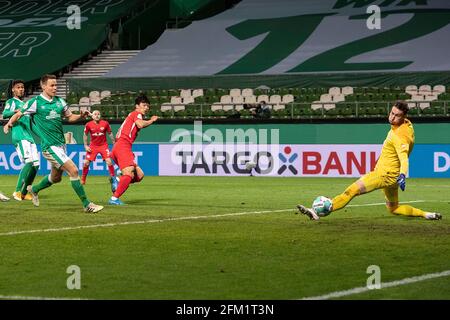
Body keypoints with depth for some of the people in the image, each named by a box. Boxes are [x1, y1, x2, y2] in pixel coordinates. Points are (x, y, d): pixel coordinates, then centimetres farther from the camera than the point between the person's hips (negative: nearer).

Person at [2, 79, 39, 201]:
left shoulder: (24, 104, 27)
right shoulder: (12, 102, 2)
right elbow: (5, 114, -17)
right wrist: (16, 111, -35)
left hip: (29, 137, 8)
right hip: (19, 137, -8)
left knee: (35, 164, 2)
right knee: (29, 162, -21)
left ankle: (24, 193, 8)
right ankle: (18, 191, -20)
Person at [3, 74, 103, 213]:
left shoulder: (59, 101, 8)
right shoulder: (35, 102, -7)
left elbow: (70, 117, 17)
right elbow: (18, 114, 5)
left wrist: (81, 116, 0)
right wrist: (9, 123, -7)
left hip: (61, 144, 7)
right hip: (50, 145, -7)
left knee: (56, 178, 19)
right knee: (73, 170, -17)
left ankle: (34, 189, 47)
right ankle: (86, 204, -11)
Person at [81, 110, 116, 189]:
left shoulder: (105, 123, -9)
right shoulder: (89, 125, -8)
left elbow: (110, 133, 4)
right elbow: (85, 135, 6)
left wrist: (114, 143, 3)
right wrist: (86, 145, -2)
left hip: (103, 145, -1)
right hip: (93, 146, 1)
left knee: (109, 161, -15)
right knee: (86, 163, -5)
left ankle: (113, 179, -2)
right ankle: (83, 180, 12)